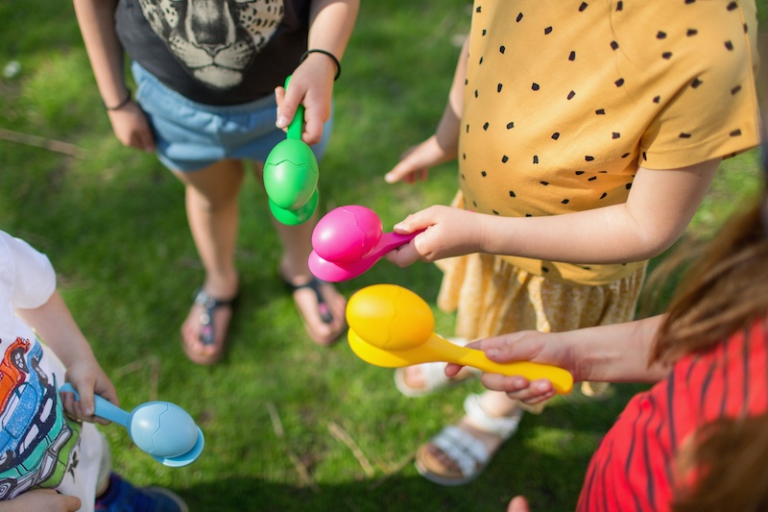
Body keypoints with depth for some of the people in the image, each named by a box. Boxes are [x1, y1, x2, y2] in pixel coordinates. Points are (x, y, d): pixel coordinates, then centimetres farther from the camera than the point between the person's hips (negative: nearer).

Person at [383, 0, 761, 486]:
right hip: (483, 205, 4)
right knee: (485, 306, 34)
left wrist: (482, 235, -34)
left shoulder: (710, 45, -40)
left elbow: (649, 228, -30)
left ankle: (498, 410, 60)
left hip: (573, 259, -4)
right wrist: (445, 140, 10)